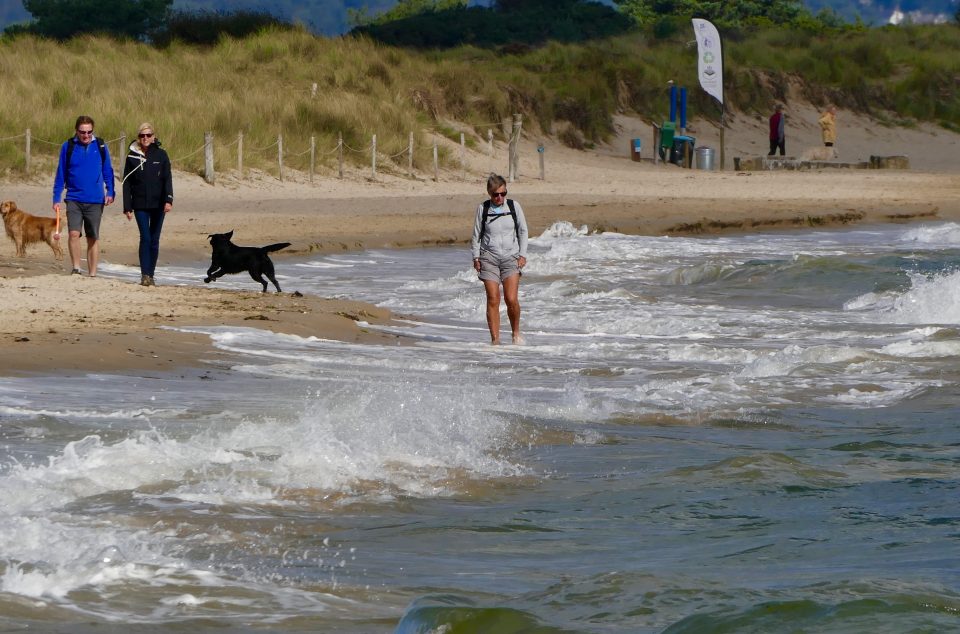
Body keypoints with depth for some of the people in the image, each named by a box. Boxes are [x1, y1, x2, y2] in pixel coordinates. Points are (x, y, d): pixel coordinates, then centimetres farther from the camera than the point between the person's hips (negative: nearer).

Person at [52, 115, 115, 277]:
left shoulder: (100, 146, 3)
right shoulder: (68, 147, 2)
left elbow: (108, 172, 9)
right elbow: (60, 174, 6)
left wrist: (110, 192, -4)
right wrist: (56, 199, 2)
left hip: (95, 201, 1)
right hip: (74, 199, -1)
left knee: (93, 238, 6)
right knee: (74, 233, -18)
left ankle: (92, 274, 12)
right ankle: (76, 268, -8)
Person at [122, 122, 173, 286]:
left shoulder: (161, 154, 2)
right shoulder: (132, 157, 3)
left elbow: (167, 179, -3)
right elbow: (127, 183, 5)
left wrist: (168, 200, -16)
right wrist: (127, 207, 0)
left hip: (158, 204, 1)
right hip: (140, 205, -1)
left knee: (154, 240, 6)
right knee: (145, 238, -10)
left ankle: (151, 274, 14)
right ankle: (145, 275, -13)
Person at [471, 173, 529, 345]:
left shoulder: (514, 206, 2)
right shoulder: (482, 208, 1)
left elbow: (523, 231, 9)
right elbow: (477, 234, 8)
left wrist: (522, 254, 2)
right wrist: (476, 257, 2)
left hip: (510, 257, 0)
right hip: (489, 257, 0)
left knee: (511, 299, -11)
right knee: (493, 300, -6)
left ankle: (516, 333, 11)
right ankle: (495, 339, -2)